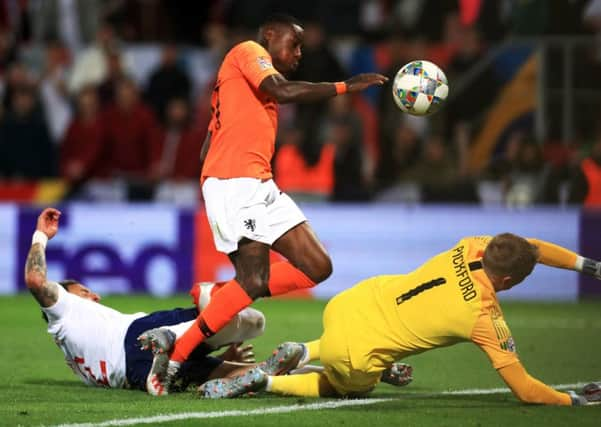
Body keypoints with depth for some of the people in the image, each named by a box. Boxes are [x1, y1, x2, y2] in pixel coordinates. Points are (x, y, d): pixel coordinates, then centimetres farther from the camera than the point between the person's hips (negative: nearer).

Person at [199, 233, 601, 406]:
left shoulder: (469, 249, -3)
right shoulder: (487, 320, -19)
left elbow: (530, 246, 17)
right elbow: (526, 389, -14)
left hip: (349, 302, 7)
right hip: (354, 355, -7)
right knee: (350, 388, 29)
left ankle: (304, 352, 21)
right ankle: (266, 381, 7)